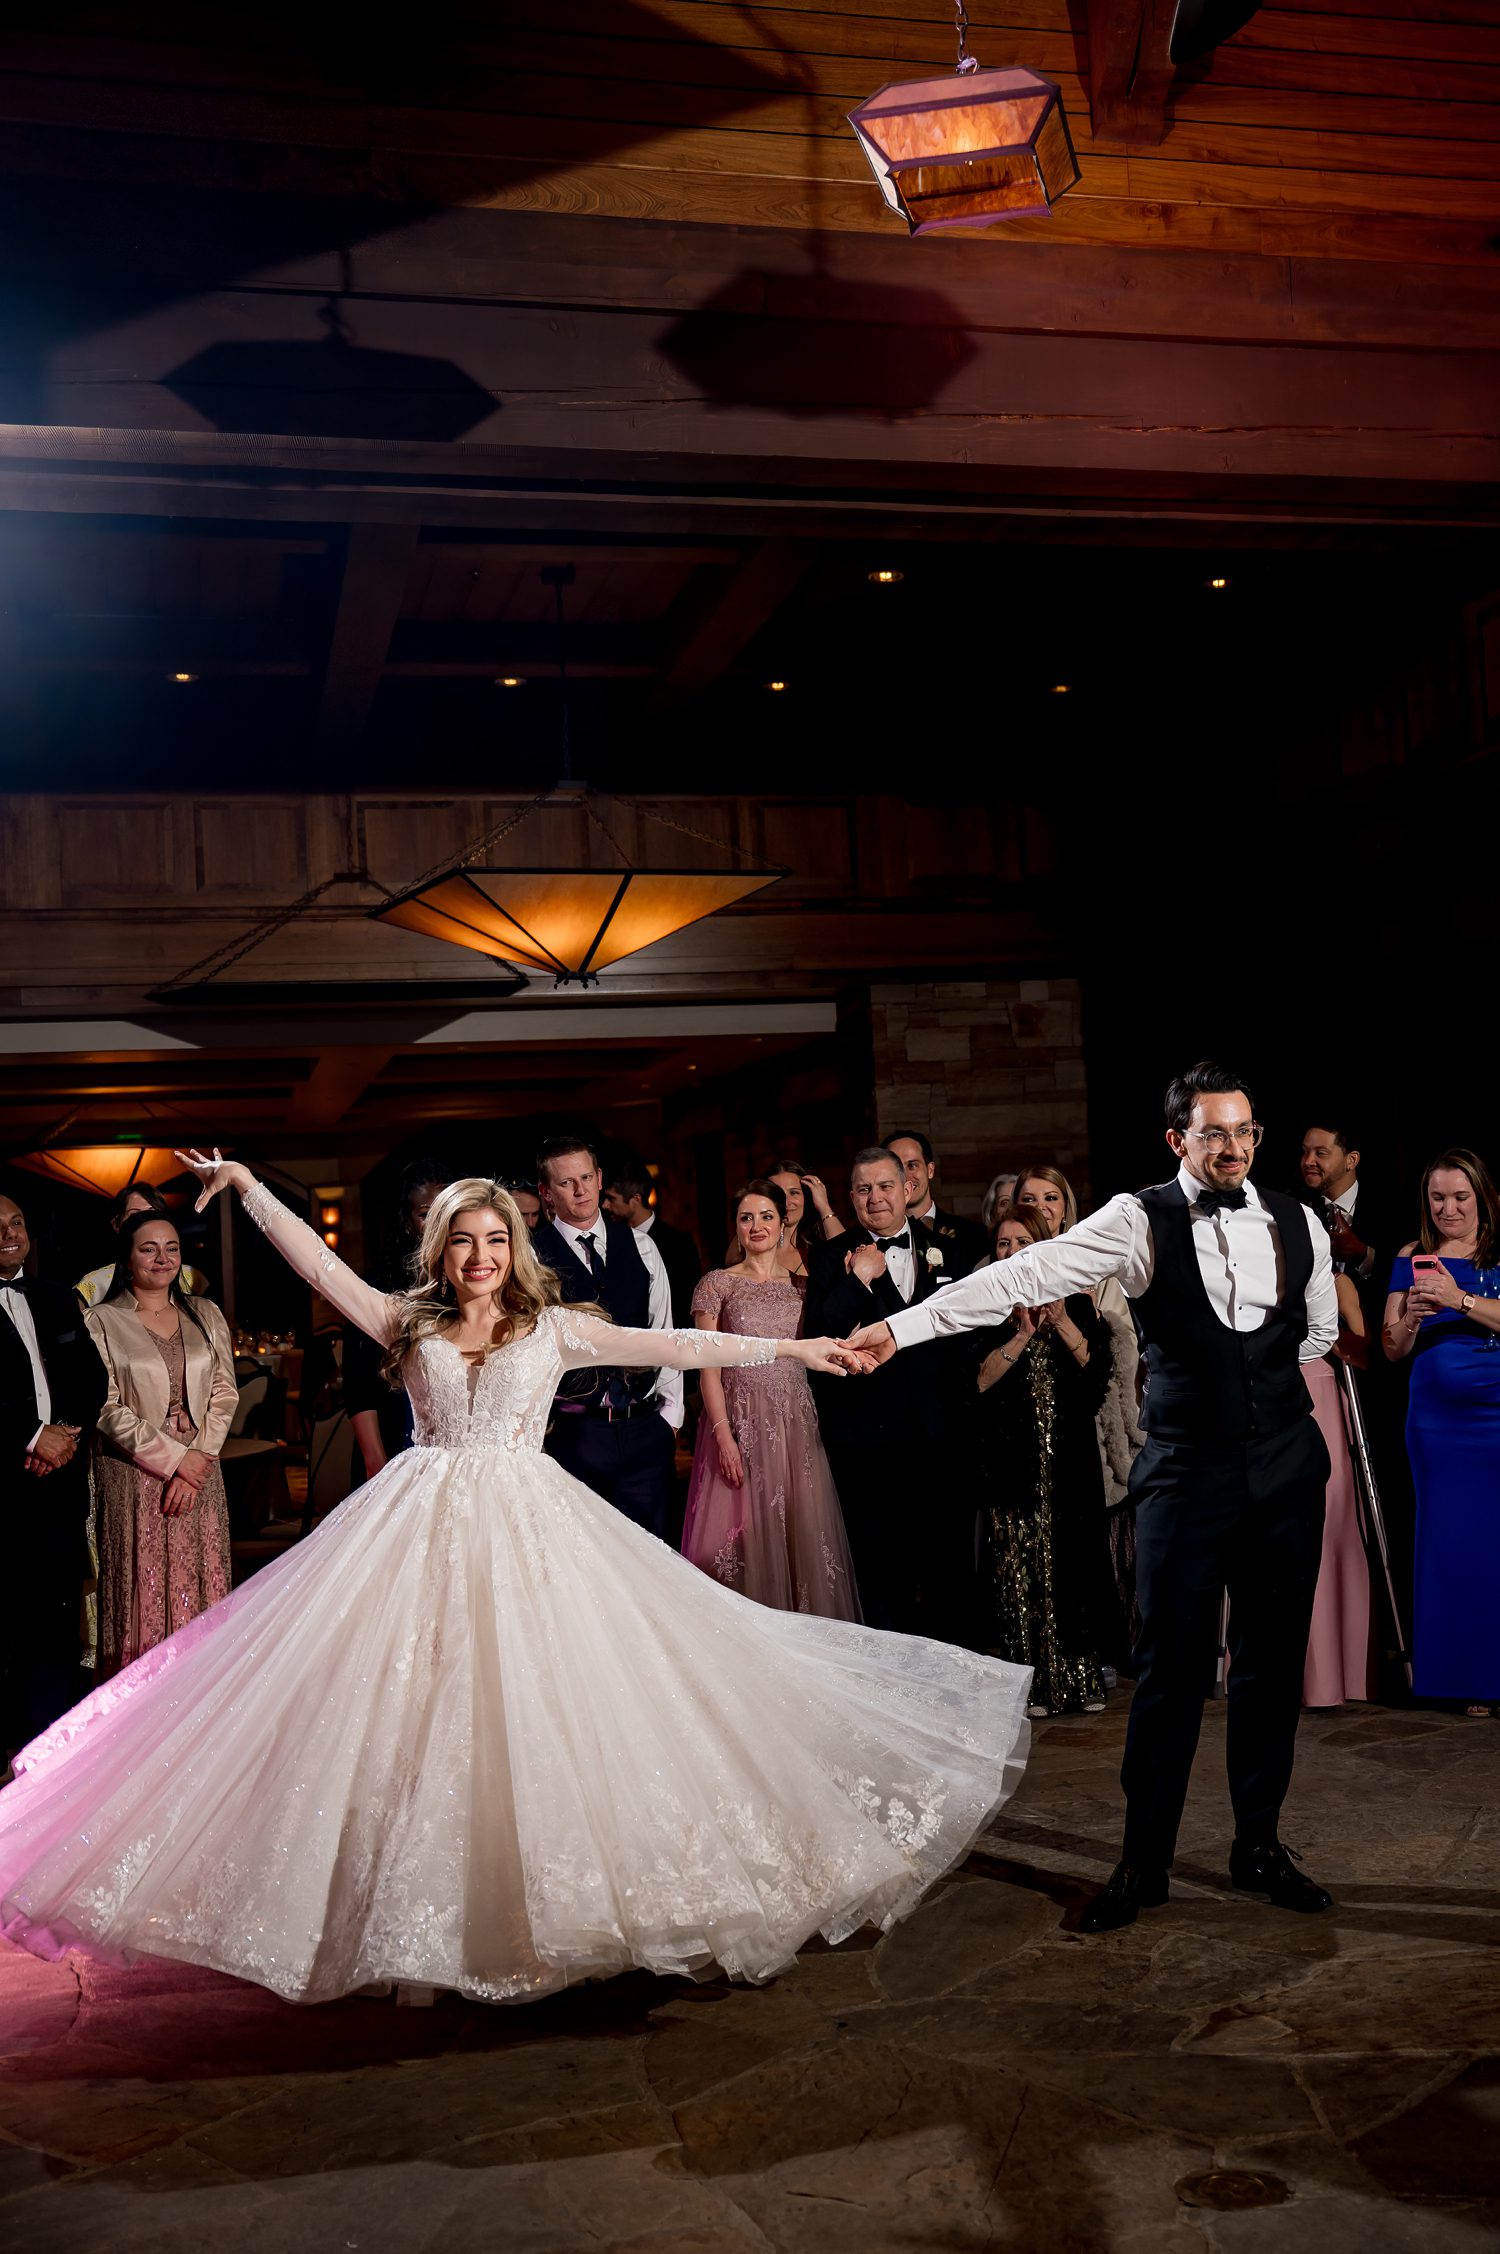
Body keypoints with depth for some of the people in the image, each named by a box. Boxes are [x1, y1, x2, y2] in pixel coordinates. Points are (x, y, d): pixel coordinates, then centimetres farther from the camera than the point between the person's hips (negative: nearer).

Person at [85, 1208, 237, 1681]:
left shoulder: (206, 1316, 10)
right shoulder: (101, 1323, -2)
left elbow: (224, 1393, 6)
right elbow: (107, 1409, -8)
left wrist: (198, 1457, -7)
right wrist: (174, 1459, -11)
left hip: (198, 1470, 3)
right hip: (133, 1478, -3)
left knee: (201, 1593, 4)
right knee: (143, 1594, -1)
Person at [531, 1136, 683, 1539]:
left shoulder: (639, 1244, 9)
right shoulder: (531, 1254, -4)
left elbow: (664, 1330, 11)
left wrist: (670, 1411, 8)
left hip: (645, 1428, 3)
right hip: (572, 1431, -3)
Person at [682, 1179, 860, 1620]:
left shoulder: (802, 1285, 11)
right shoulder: (717, 1284, 1)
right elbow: (708, 1366, -4)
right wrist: (723, 1435, -12)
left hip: (797, 1423, 3)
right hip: (741, 1422, -3)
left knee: (803, 1535, 3)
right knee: (744, 1536, -2)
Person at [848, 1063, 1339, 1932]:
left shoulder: (1299, 1224, 4)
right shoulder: (1141, 1222, -8)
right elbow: (1026, 1275, -19)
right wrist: (903, 1326, -27)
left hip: (1287, 1471, 4)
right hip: (1188, 1471, -3)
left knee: (1273, 1663, 11)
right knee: (1172, 1669, 0)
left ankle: (1260, 1845, 27)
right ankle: (1145, 1865, 14)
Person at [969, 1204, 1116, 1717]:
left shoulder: (1075, 1300, 6)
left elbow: (1098, 1367, -3)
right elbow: (981, 1381, -8)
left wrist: (1062, 1324, -14)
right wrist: (1023, 1335, -16)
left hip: (1070, 1455, 1)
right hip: (1011, 1458, -1)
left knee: (1074, 1558, 3)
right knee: (1018, 1565, -1)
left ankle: (1082, 1678, 12)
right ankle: (1032, 1682, 5)